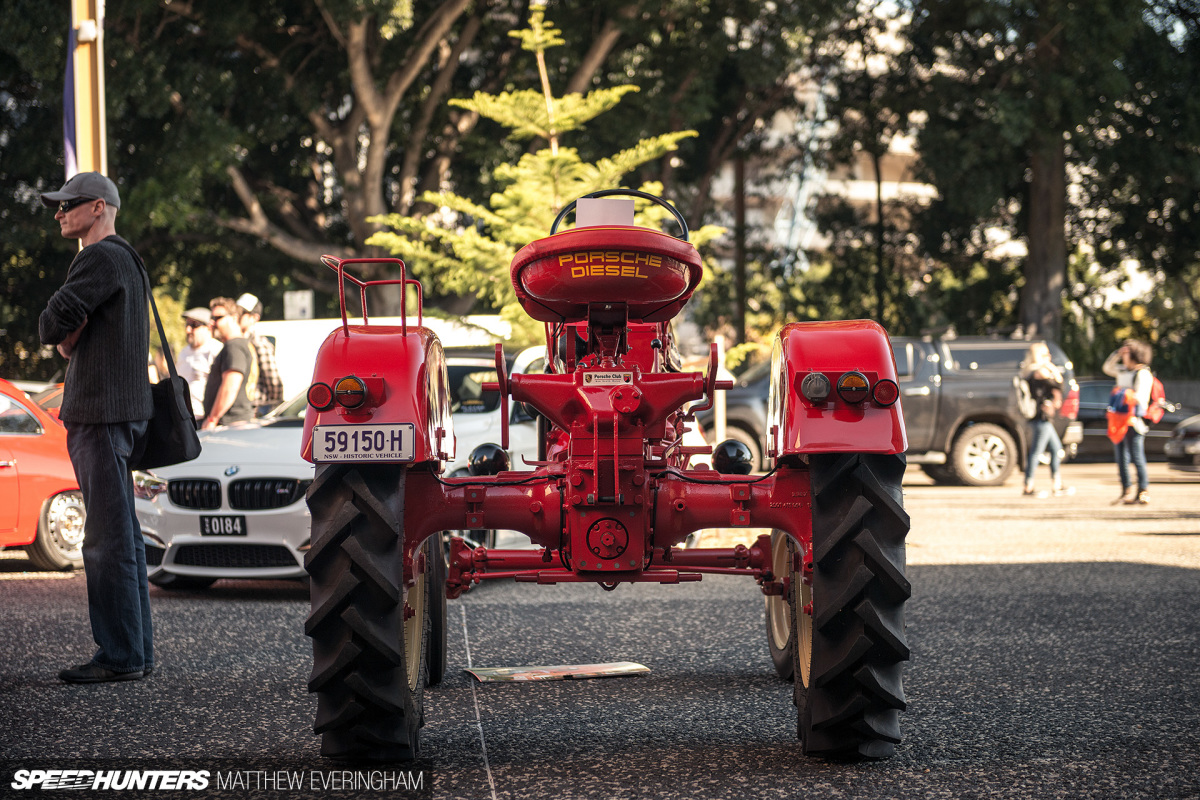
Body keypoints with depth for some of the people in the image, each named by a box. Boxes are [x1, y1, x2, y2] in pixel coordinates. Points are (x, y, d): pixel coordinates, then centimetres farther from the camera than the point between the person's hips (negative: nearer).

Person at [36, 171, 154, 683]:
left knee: (108, 540, -9)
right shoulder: (125, 260, 22)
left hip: (103, 413, -10)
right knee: (122, 536, 11)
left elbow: (52, 324, -17)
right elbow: (61, 333, 25)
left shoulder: (101, 258, -11)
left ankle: (120, 656, -9)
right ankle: (135, 653, 14)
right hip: (111, 411, 10)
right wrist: (68, 338, 2)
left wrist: (62, 331, 5)